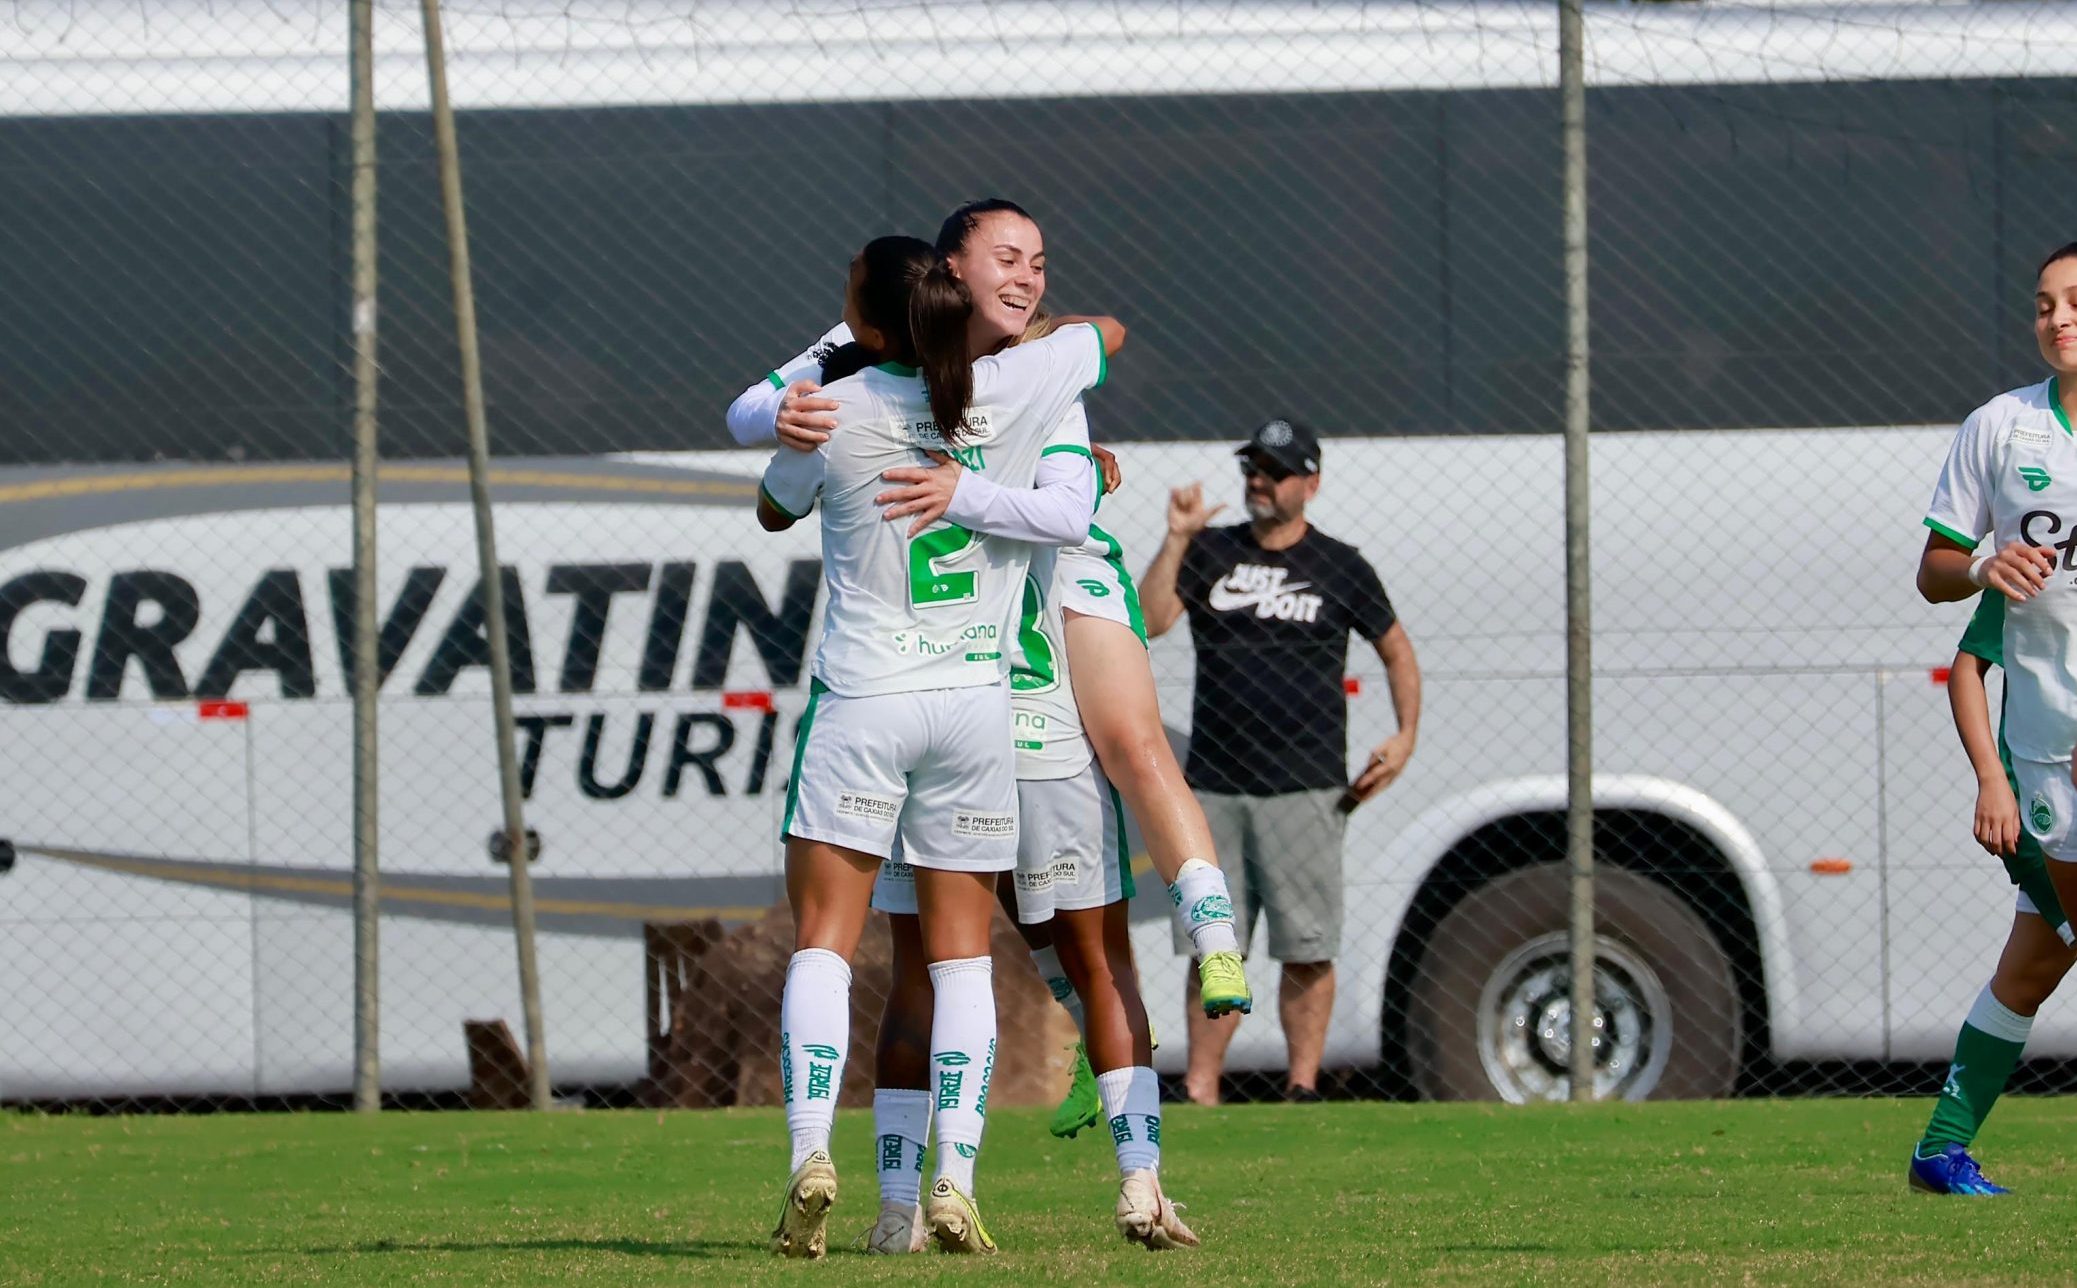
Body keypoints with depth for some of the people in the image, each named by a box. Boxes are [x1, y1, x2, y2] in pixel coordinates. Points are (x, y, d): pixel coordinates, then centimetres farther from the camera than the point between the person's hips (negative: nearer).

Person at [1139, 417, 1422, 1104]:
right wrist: (1177, 540, -12)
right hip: (1213, 788, 2)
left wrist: (1406, 735, 4)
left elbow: (1396, 650, 16)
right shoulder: (1210, 552, 10)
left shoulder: (1341, 568, 7)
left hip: (1304, 789, -2)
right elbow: (1149, 621, -4)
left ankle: (1304, 1085, 1)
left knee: (1308, 950, -4)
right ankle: (1199, 1091, 5)